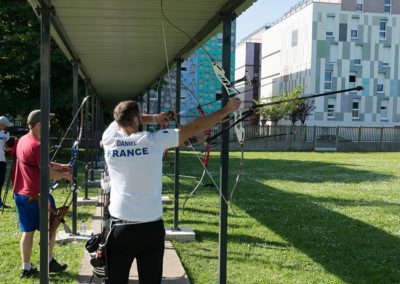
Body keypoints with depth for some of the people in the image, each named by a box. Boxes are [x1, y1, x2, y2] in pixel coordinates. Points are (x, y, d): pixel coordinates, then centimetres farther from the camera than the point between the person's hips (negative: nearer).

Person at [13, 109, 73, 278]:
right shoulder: (37, 146, -21)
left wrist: (59, 166, 15)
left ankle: (26, 268, 17)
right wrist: (65, 175, -3)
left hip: (20, 194, 8)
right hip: (36, 195, -8)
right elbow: (48, 173, -19)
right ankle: (49, 262, 20)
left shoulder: (23, 140, 8)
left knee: (28, 231, 12)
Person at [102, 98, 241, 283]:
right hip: (151, 228, -1)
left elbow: (122, 120, 21)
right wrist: (227, 109, 10)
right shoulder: (154, 140, -8)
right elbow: (195, 127, 0)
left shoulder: (109, 138, -2)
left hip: (120, 228, 1)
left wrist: (153, 118, 27)